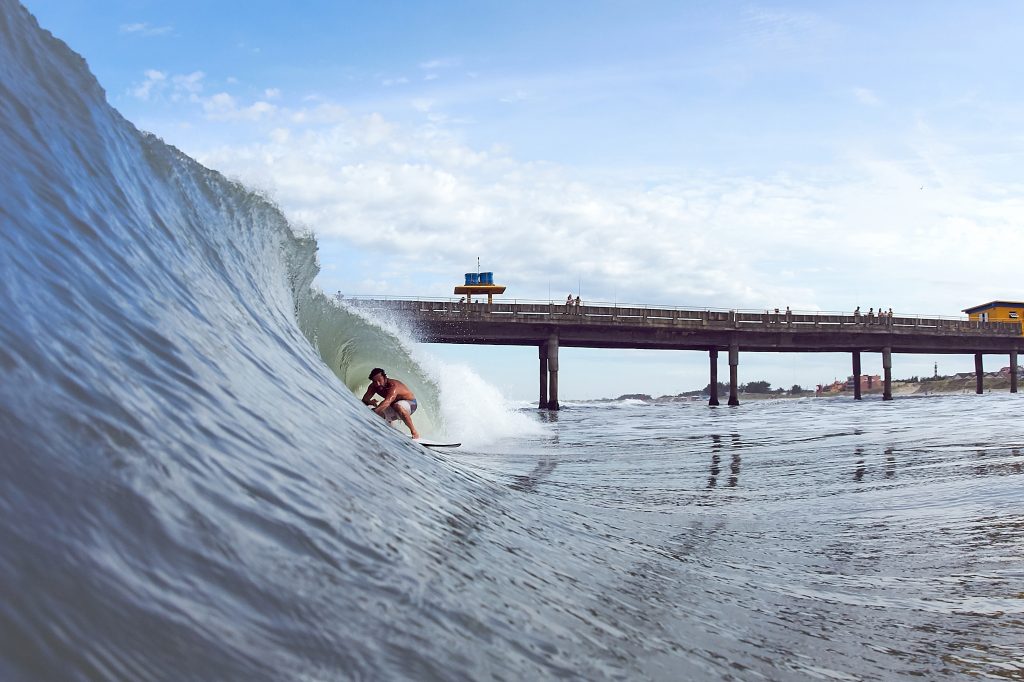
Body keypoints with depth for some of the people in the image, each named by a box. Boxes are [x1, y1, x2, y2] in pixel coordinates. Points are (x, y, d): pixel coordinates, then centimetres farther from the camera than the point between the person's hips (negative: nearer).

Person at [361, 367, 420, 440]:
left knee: (398, 406, -41)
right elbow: (365, 400, -15)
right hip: (392, 407, 8)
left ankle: (414, 432, -28)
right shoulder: (373, 386, -12)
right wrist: (370, 402, -39)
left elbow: (387, 402, -50)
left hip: (410, 403, -8)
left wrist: (375, 411, -63)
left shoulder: (393, 386, -34)